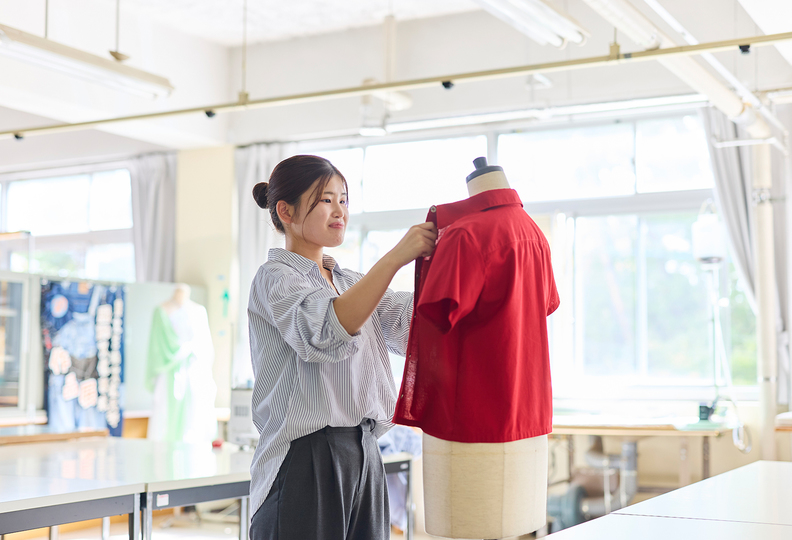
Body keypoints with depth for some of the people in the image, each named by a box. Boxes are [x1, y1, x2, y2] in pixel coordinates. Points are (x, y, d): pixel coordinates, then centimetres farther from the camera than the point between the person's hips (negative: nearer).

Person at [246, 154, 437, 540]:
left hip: (364, 457, 7)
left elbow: (408, 324, 3)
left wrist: (431, 259, -12)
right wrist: (395, 258, -27)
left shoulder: (350, 282, 19)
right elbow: (326, 332, -24)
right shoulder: (276, 277, -4)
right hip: (305, 461, -7)